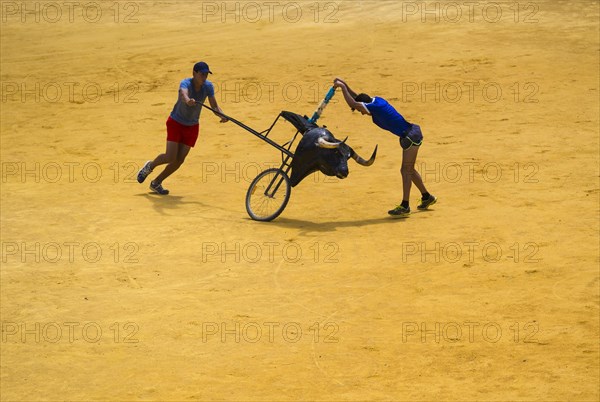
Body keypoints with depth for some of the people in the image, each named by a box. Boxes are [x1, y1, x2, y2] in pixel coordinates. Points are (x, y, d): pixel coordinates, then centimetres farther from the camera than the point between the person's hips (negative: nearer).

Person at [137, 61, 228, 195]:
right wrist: (187, 100, -72)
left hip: (192, 127, 5)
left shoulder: (208, 86, -10)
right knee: (171, 157, -14)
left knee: (180, 159, -3)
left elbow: (214, 106, -10)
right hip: (176, 123, -5)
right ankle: (150, 166, 19)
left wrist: (222, 115, -32)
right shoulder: (186, 83, -25)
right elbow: (183, 94, -48)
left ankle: (156, 183, 15)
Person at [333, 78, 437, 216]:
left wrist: (342, 87, -15)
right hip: (409, 135, 10)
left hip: (411, 135, -10)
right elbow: (357, 98, 23)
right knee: (409, 170, 19)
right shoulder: (376, 101, 7)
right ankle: (427, 197, 31)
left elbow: (352, 103, -24)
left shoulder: (376, 106, -20)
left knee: (406, 170, -7)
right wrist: (344, 85, 14)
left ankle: (405, 206, -5)